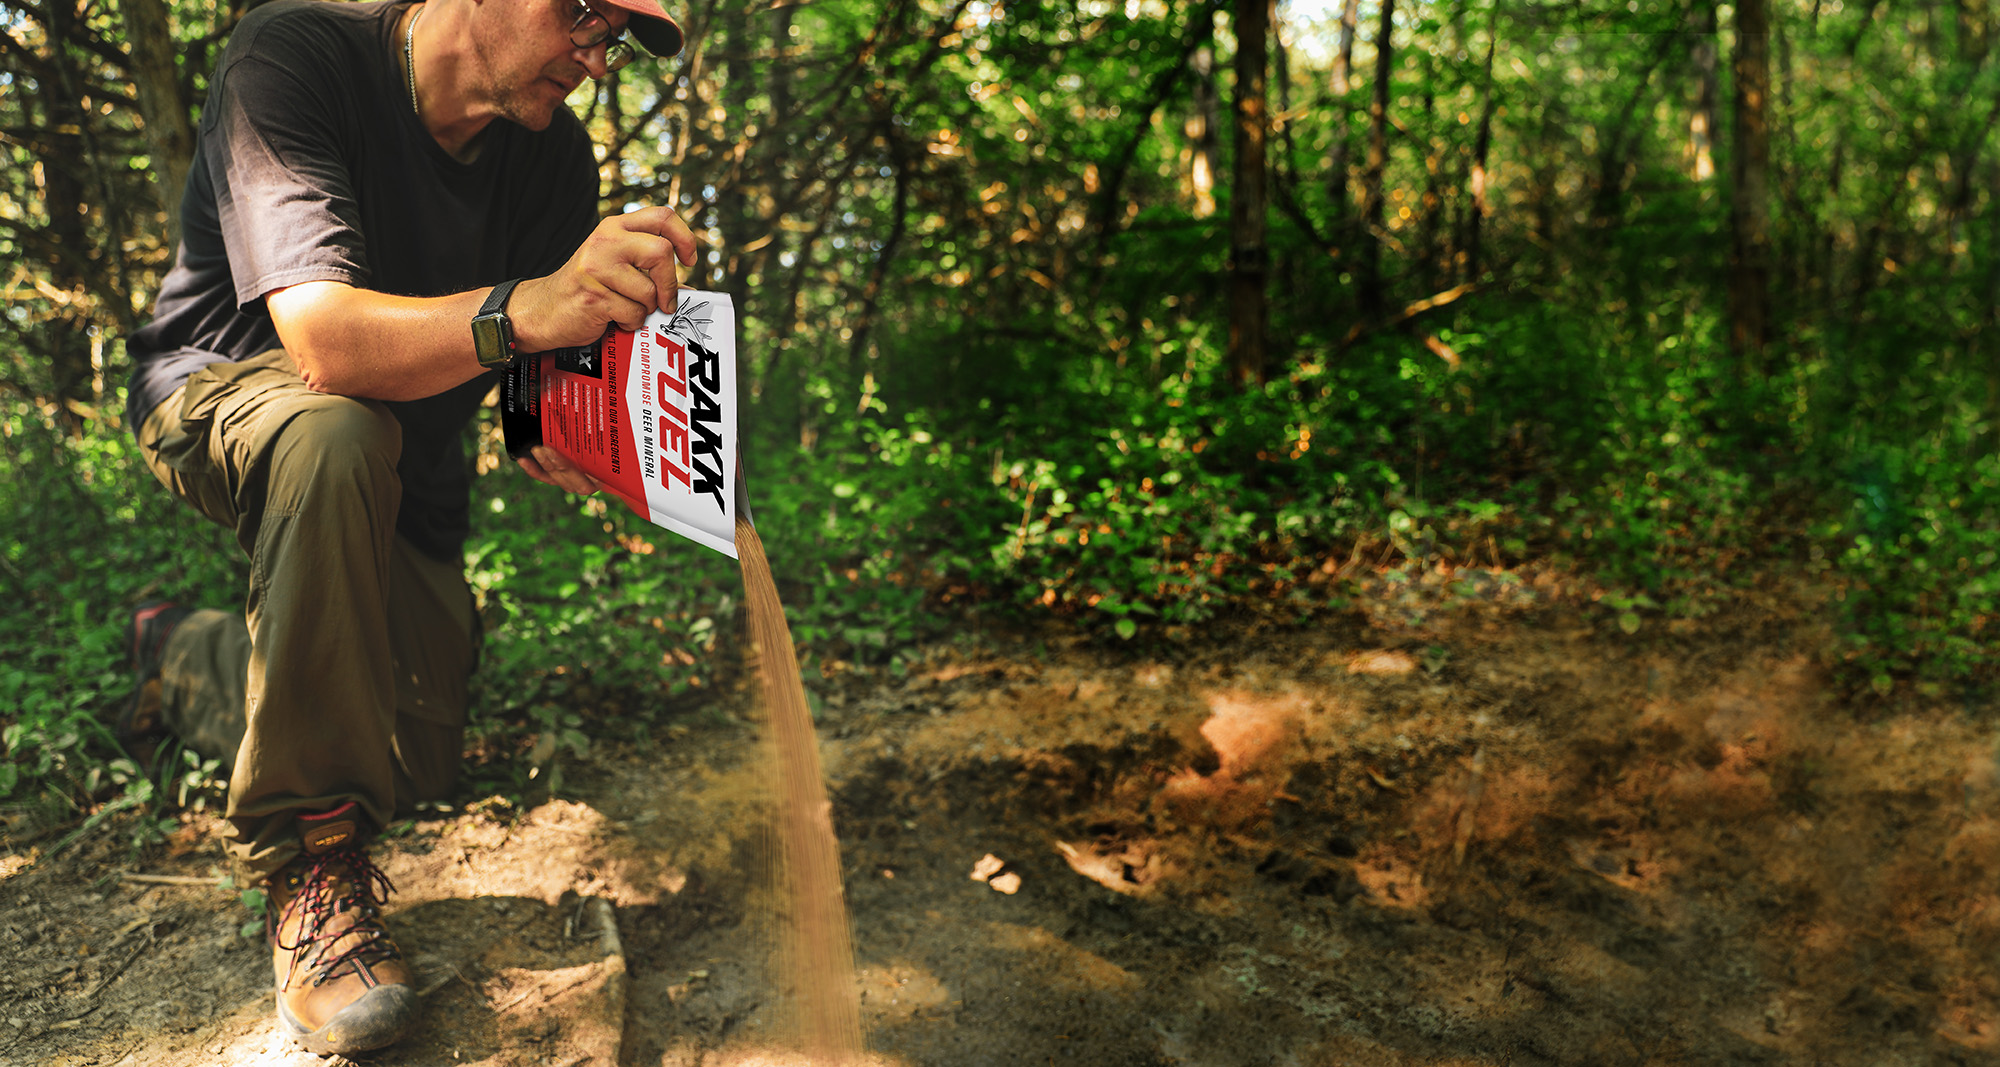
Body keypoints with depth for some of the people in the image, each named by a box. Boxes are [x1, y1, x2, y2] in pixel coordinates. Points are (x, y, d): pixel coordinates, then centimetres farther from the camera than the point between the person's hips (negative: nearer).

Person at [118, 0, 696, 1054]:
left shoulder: (554, 155, -14)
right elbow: (322, 335, -44)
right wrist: (524, 308, -62)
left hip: (404, 454, 5)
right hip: (222, 385, -5)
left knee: (413, 765, 2)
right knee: (339, 434, -41)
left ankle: (185, 654, 33)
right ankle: (309, 866, -28)